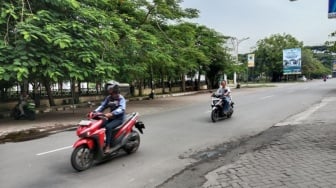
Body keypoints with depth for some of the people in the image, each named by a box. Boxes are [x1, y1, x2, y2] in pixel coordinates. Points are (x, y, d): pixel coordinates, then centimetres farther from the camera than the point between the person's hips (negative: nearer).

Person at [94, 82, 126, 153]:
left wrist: (111, 114, -43)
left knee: (108, 127, -31)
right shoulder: (108, 98, 8)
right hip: (111, 118, 6)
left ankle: (107, 147, -26)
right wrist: (95, 112, -15)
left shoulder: (121, 98, -11)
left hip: (119, 118, -6)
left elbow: (121, 109, -28)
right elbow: (102, 106, 4)